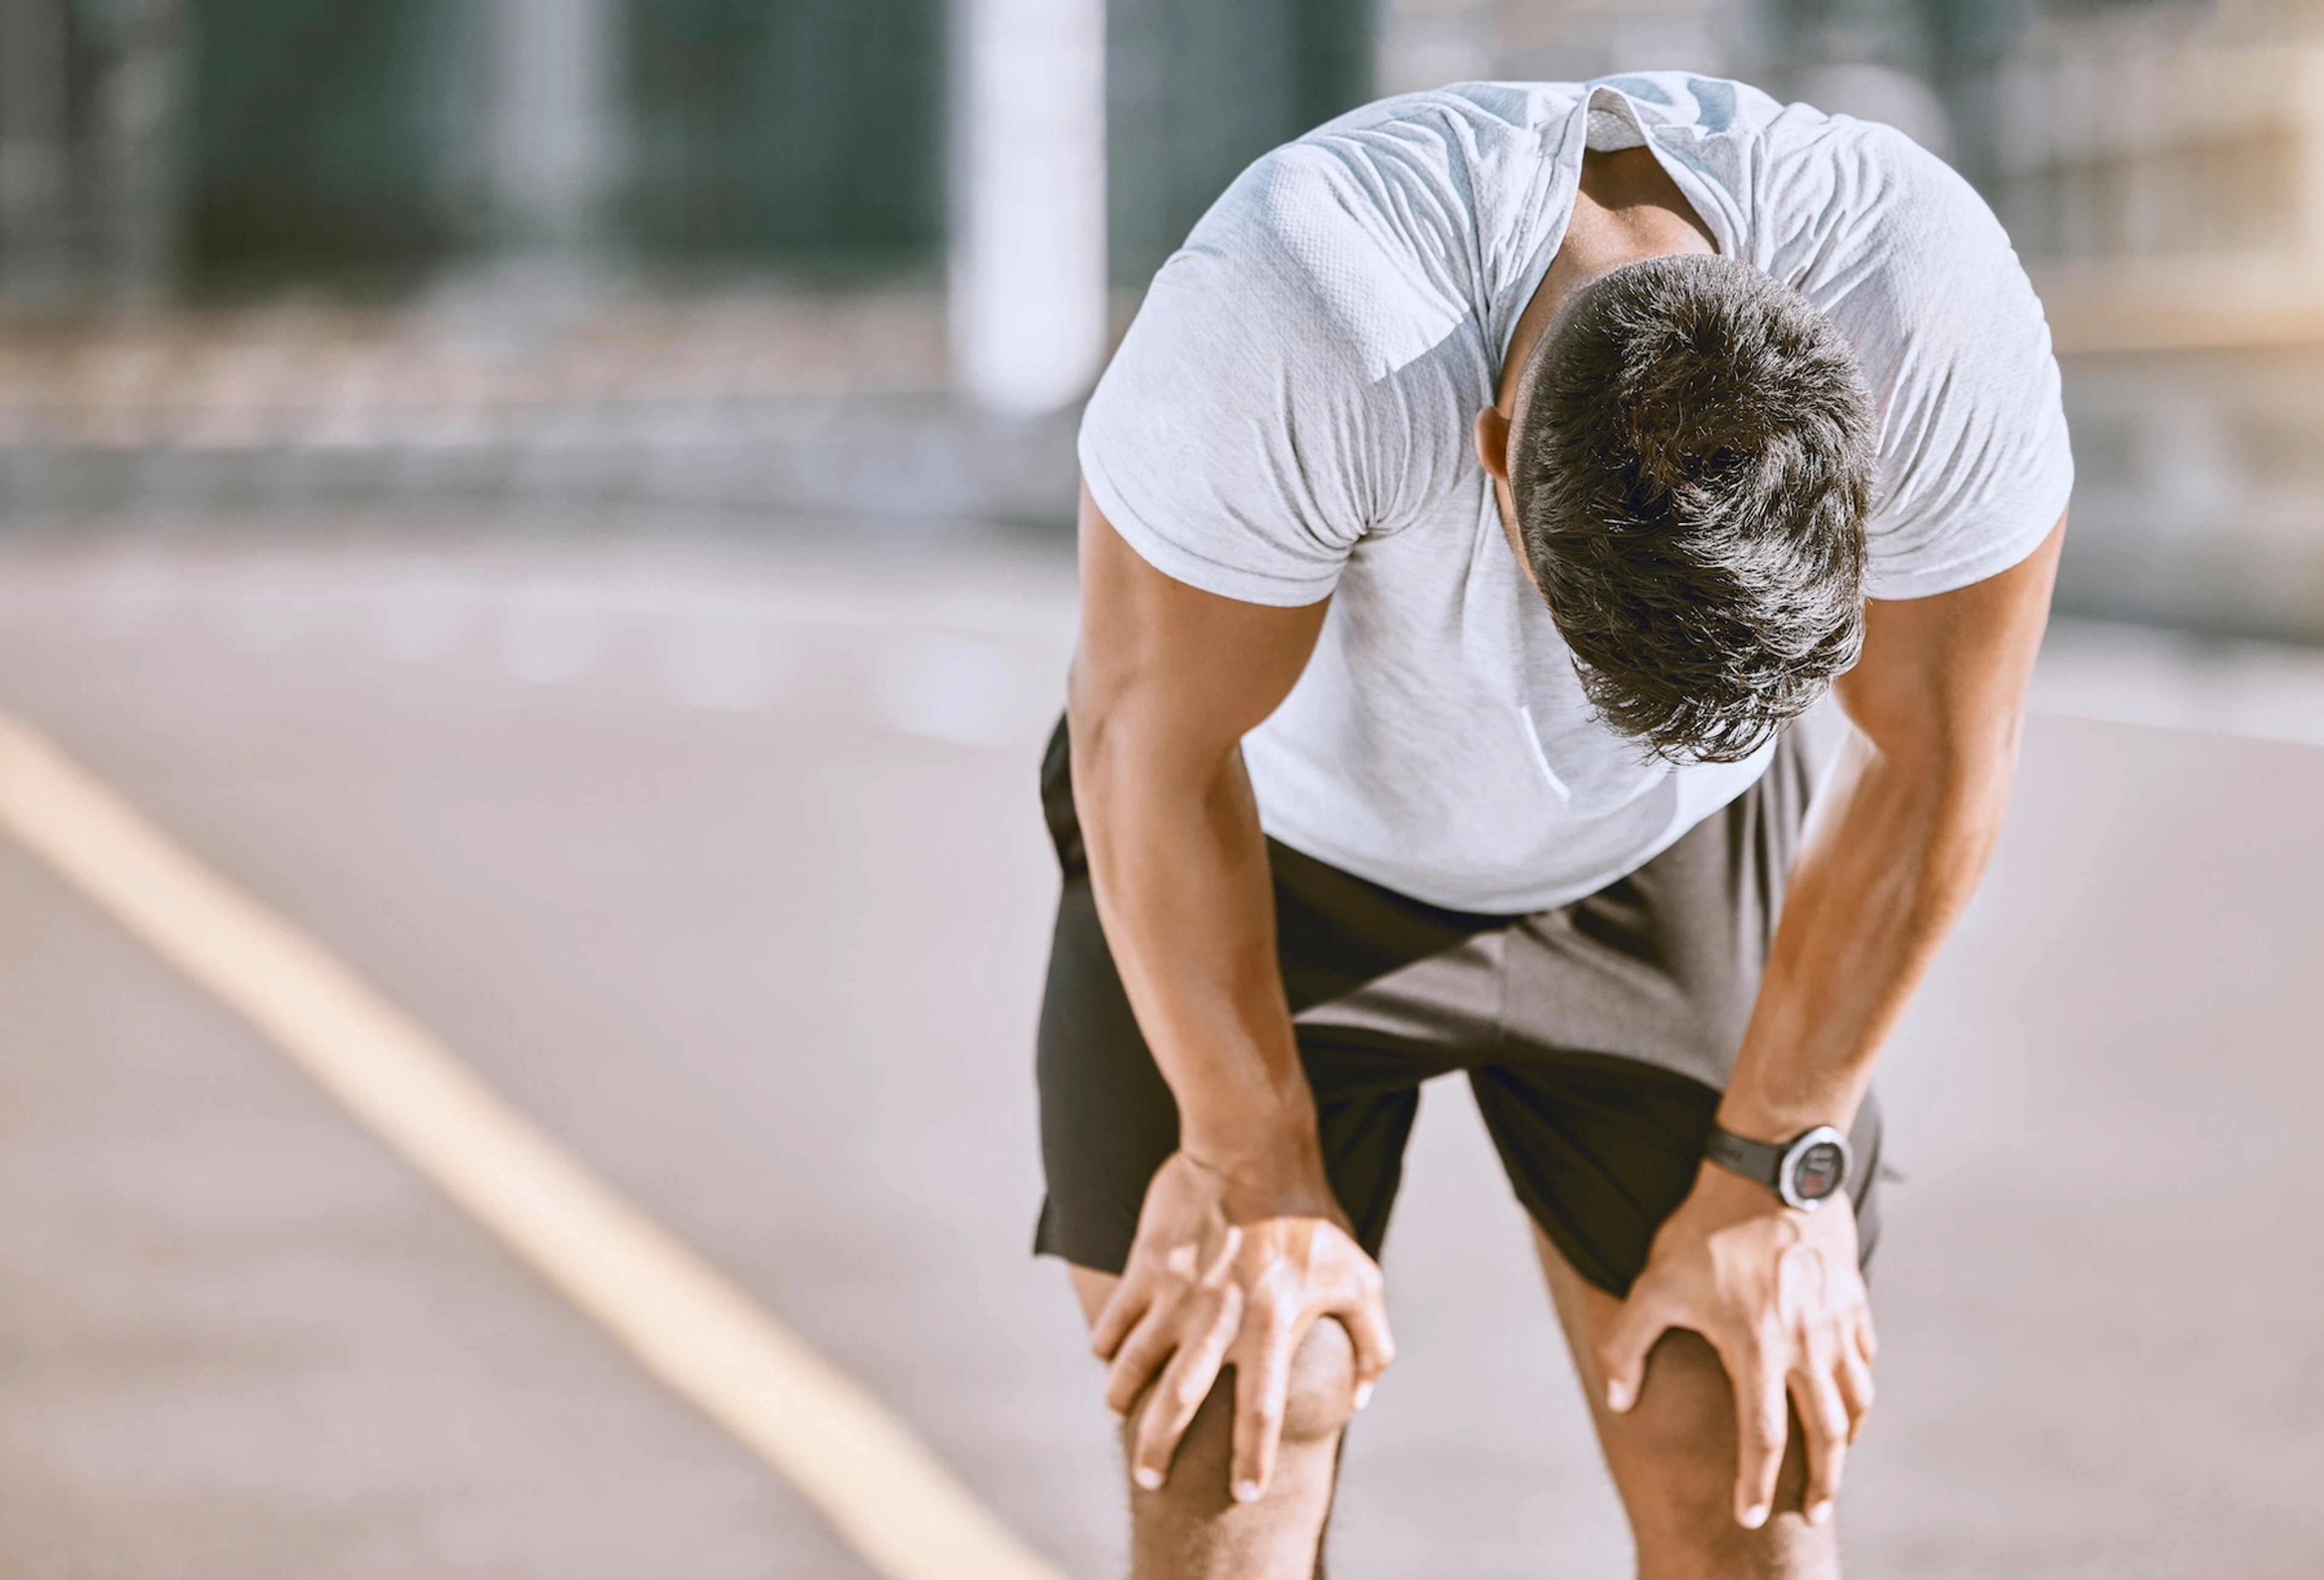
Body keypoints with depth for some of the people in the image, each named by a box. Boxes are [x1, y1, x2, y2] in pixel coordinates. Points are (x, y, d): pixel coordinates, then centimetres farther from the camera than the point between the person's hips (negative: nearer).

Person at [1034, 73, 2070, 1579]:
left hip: (1666, 851, 2)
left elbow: (1933, 767, -15)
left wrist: (1774, 1175, -7)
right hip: (1288, 834, -2)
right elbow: (1157, 751, -24)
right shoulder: (1286, 324, -39)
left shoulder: (1942, 324, -32)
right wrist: (1256, 1179, -12)